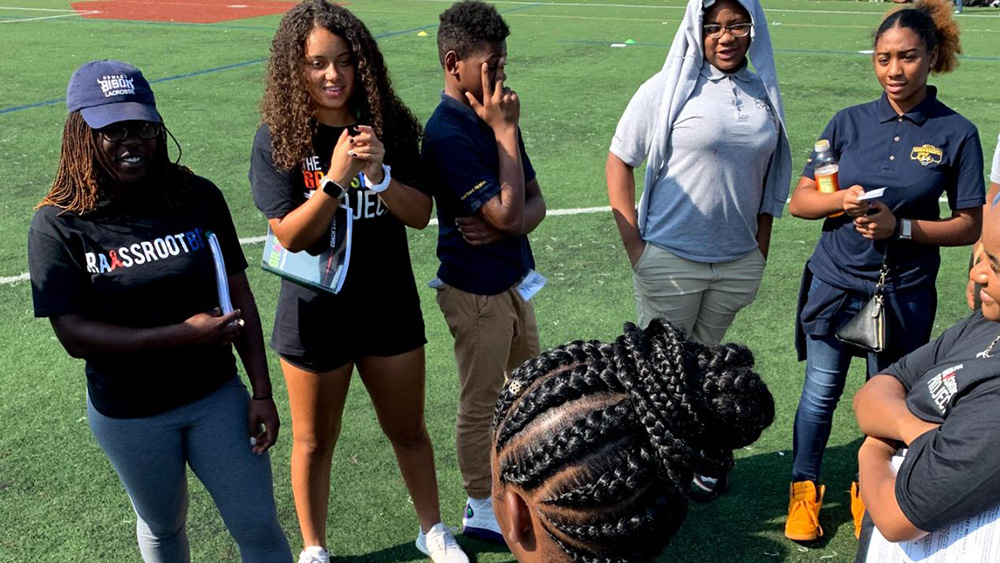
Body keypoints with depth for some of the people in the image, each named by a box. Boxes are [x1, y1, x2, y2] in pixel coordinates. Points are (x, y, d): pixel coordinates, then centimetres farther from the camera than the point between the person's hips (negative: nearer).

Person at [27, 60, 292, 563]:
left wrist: (262, 393, -7)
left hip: (217, 395, 1)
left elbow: (240, 298, -6)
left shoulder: (198, 198, -8)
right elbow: (73, 335, -18)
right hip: (128, 416, -1)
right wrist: (183, 335, -26)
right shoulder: (59, 225, -14)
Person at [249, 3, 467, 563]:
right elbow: (291, 236, -17)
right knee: (315, 440, 16)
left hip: (390, 306, 2)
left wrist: (379, 175, -25)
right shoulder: (277, 139, -12)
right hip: (316, 314, -2)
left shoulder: (390, 125, -5)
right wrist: (335, 179, -29)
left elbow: (420, 214, -7)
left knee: (408, 430, 17)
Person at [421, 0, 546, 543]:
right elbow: (509, 214, -25)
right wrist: (506, 131, -21)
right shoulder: (448, 133, -22)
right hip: (477, 292, -8)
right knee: (481, 403, 9)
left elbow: (534, 202, 5)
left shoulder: (492, 116, 4)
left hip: (513, 281, 8)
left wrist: (503, 228, -17)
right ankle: (481, 510, 28)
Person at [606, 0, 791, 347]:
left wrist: (761, 250, 12)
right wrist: (633, 246, -11)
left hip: (739, 264, 4)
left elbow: (768, 180, 14)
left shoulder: (763, 93, 6)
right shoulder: (668, 89, -8)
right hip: (670, 260, -4)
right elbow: (619, 161, -6)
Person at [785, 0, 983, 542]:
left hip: (905, 293, -1)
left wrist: (900, 226, -17)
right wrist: (841, 200, -18)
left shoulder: (956, 134, -5)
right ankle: (804, 489, 29)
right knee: (820, 394, 9)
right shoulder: (849, 122, -1)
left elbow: (969, 226, -3)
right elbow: (799, 200, 1)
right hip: (835, 283, 1)